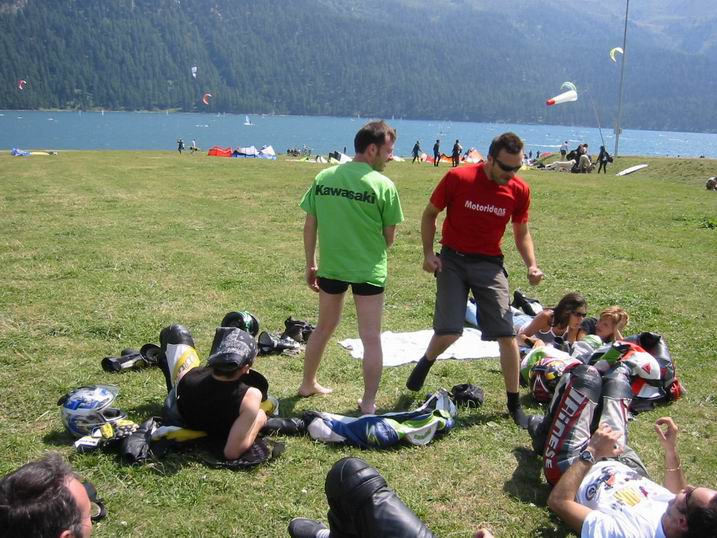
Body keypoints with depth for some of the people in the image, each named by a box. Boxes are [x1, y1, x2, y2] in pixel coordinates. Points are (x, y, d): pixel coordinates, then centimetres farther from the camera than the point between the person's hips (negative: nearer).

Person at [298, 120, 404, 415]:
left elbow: (309, 226, 3)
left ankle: (308, 384, 37)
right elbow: (389, 237, -5)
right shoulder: (383, 185, -12)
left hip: (330, 267, 5)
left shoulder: (324, 177, 0)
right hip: (368, 270, -4)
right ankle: (368, 403, 12)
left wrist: (310, 264, 13)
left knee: (324, 328, 23)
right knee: (371, 338, 7)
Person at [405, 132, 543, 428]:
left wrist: (531, 264, -8)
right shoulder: (458, 178, -13)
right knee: (449, 332, -9)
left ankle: (514, 404, 13)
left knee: (507, 334, -3)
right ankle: (426, 362, 28)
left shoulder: (519, 190, -5)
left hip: (489, 264, 2)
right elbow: (429, 214, 0)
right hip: (453, 259, -2)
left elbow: (522, 233, 9)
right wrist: (428, 253, -10)